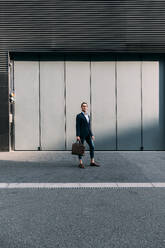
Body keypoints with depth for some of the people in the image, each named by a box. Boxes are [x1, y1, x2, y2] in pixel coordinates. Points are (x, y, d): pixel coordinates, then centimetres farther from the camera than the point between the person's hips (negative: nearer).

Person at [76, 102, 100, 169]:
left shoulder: (88, 116, 17)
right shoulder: (79, 116, -5)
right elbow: (77, 126, -11)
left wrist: (92, 135, 14)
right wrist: (77, 136, -18)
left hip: (88, 135, 7)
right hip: (82, 134, -7)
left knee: (92, 147, 3)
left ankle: (92, 162, 10)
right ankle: (80, 163, 4)